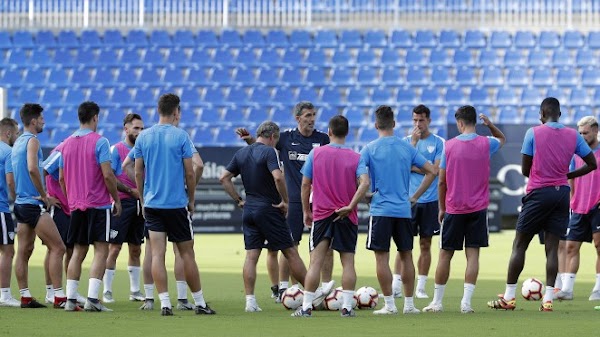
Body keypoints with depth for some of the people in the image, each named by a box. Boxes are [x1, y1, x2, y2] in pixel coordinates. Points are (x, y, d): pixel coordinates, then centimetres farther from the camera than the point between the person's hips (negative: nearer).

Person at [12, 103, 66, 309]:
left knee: (24, 251, 9)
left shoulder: (18, 142, 17)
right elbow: (32, 169, -25)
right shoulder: (32, 141, -11)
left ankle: (25, 296, 9)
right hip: (34, 205, -10)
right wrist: (44, 196, -15)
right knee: (57, 248, -9)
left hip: (21, 204, 10)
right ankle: (59, 297, -14)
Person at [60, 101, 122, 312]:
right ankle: (92, 299, -14)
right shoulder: (99, 142, -9)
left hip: (76, 206, 6)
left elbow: (61, 178, 13)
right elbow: (107, 175, -15)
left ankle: (70, 299, 6)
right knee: (101, 250, -3)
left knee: (78, 251, 11)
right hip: (98, 205, -6)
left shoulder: (67, 143, 9)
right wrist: (116, 199, -4)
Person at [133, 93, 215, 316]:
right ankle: (199, 303, 11)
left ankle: (164, 304, -7)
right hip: (177, 204, -2)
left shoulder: (143, 137, 3)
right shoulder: (181, 137, -6)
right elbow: (189, 173, -5)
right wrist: (191, 200, 7)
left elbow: (138, 173, 6)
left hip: (151, 204, 2)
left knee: (157, 254, 0)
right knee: (186, 253, 6)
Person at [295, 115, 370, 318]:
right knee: (348, 262, 6)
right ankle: (347, 307, 2)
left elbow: (305, 184, 2)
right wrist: (350, 206, -13)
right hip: (347, 217, 0)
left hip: (321, 214, 0)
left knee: (316, 261, 0)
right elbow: (365, 183, -16)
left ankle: (306, 307, -3)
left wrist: (306, 212, 10)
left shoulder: (316, 153, 0)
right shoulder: (355, 157, -1)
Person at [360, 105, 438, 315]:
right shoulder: (407, 148, 6)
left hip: (380, 210, -3)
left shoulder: (369, 149, -3)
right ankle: (409, 304, 12)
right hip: (404, 210, 4)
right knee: (406, 256, 11)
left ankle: (389, 304, -3)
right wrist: (415, 196, 11)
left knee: (382, 257, 0)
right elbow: (432, 171, 7)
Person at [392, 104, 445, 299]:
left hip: (429, 201, 0)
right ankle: (396, 285, -2)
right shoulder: (406, 141, 6)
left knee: (425, 244, 4)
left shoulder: (438, 143, 2)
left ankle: (421, 287, 9)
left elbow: (435, 170, -8)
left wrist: (412, 167, -6)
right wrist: (413, 142, -14)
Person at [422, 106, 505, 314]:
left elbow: (442, 181, -1)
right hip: (478, 209, 1)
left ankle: (437, 302, 14)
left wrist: (442, 208, 10)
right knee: (473, 255, -1)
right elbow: (502, 139, 24)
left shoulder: (449, 145, -4)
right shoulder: (485, 144, -2)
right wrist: (489, 124, 7)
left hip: (454, 209, 0)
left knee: (445, 255, 8)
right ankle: (466, 302, -8)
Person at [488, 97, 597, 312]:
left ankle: (508, 298, 4)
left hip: (538, 193, -3)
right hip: (562, 193, 3)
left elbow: (525, 170, -4)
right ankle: (548, 300, -3)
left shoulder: (533, 133, -5)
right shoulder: (573, 136, 5)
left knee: (519, 245, 4)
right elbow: (592, 164, 9)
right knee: (552, 248, 4)